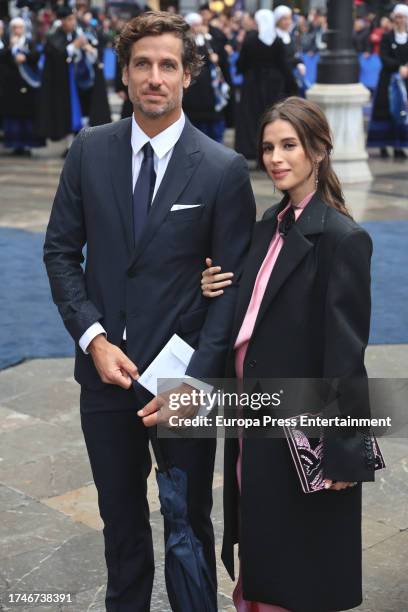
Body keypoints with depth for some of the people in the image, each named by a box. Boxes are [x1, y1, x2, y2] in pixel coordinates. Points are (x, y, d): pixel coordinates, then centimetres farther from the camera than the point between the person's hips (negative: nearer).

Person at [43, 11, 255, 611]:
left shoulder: (224, 169, -9)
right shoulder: (90, 150, -1)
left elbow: (234, 286, -9)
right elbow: (61, 251, 3)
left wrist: (195, 379, -17)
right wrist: (93, 338, -10)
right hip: (107, 370, 3)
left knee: (190, 521, 14)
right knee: (120, 518, 19)